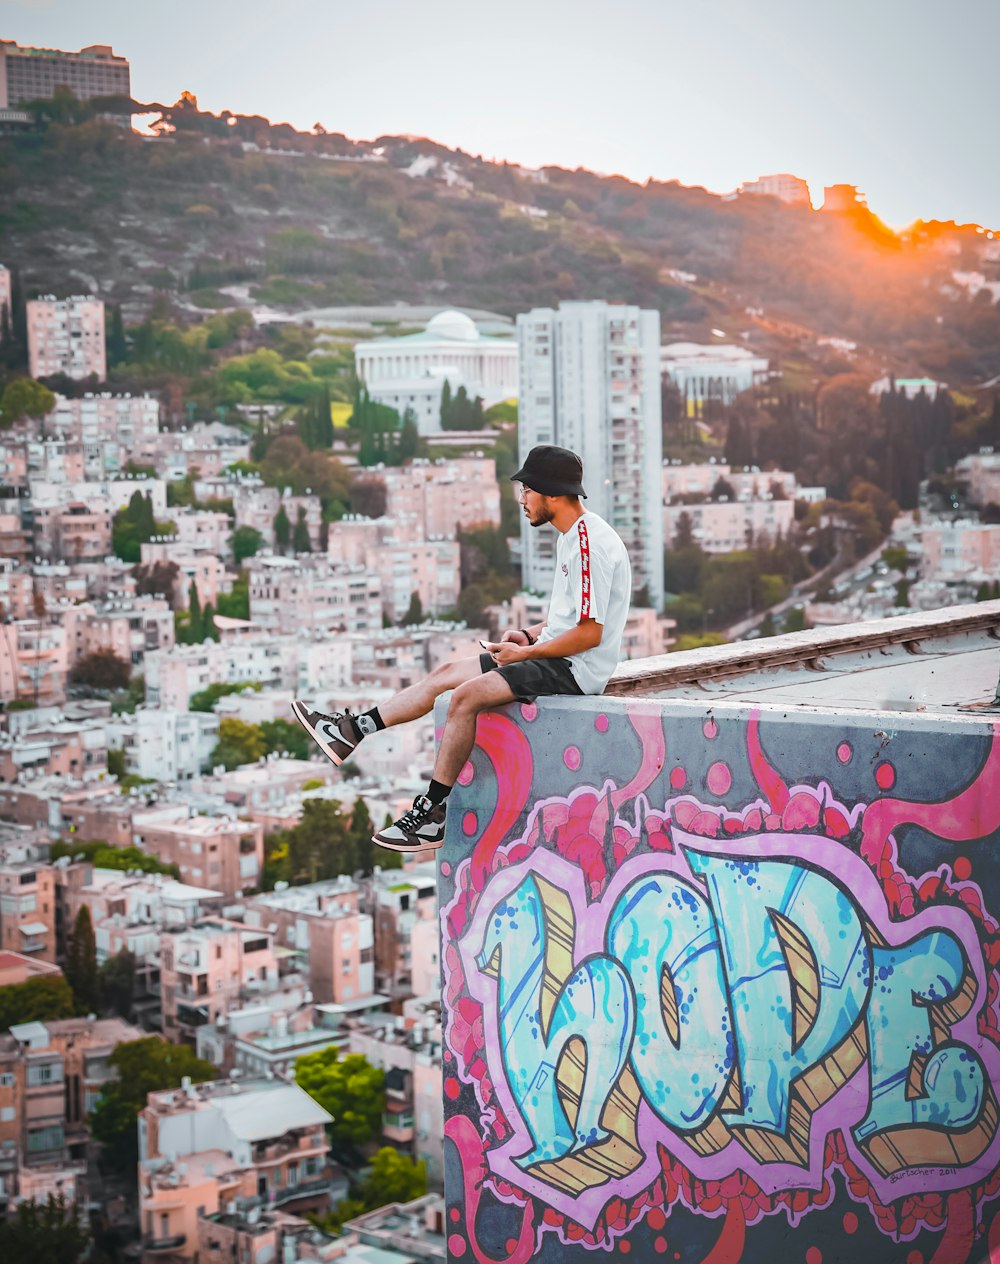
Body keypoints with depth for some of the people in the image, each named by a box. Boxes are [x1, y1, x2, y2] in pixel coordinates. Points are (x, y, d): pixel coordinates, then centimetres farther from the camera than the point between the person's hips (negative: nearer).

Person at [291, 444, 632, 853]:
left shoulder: (593, 544, -20)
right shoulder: (571, 535, 13)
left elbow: (590, 633, -23)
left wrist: (527, 652, -15)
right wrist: (532, 634, 9)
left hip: (576, 668, -11)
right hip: (555, 656, 11)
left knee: (468, 694, -23)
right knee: (448, 672, 8)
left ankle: (432, 813, -16)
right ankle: (353, 730, 8)